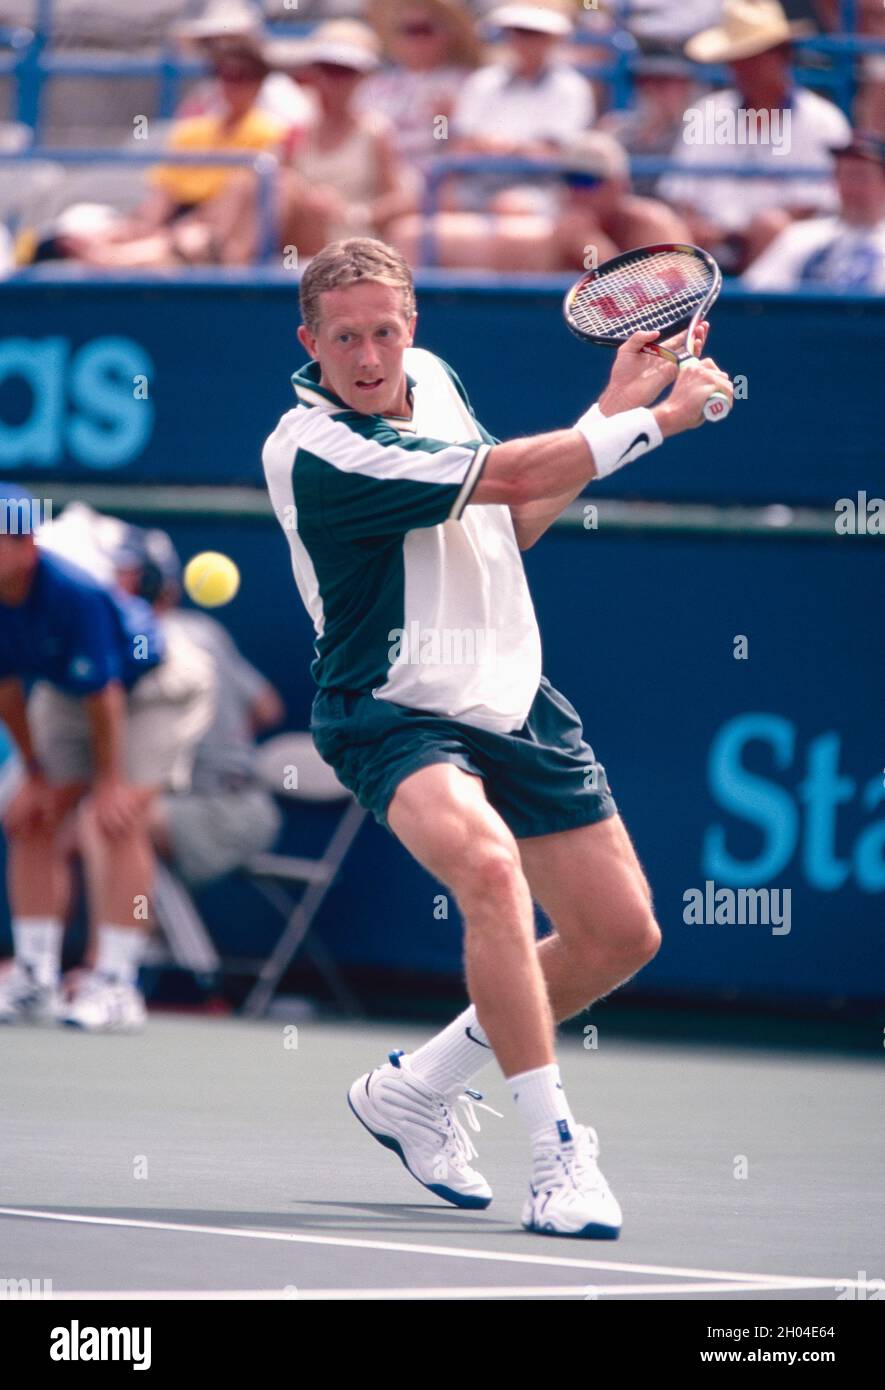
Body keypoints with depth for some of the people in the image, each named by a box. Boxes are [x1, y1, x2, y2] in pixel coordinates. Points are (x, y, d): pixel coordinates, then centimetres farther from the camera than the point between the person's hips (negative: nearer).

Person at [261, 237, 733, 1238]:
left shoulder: (430, 377, 4)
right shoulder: (314, 451, -23)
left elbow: (509, 523, 16)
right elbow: (506, 476, -24)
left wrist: (612, 405, 5)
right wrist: (658, 417, -16)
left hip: (512, 699, 8)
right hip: (392, 716, -8)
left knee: (622, 934, 8)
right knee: (490, 865, -37)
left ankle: (415, 1088, 27)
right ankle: (557, 1152, -31)